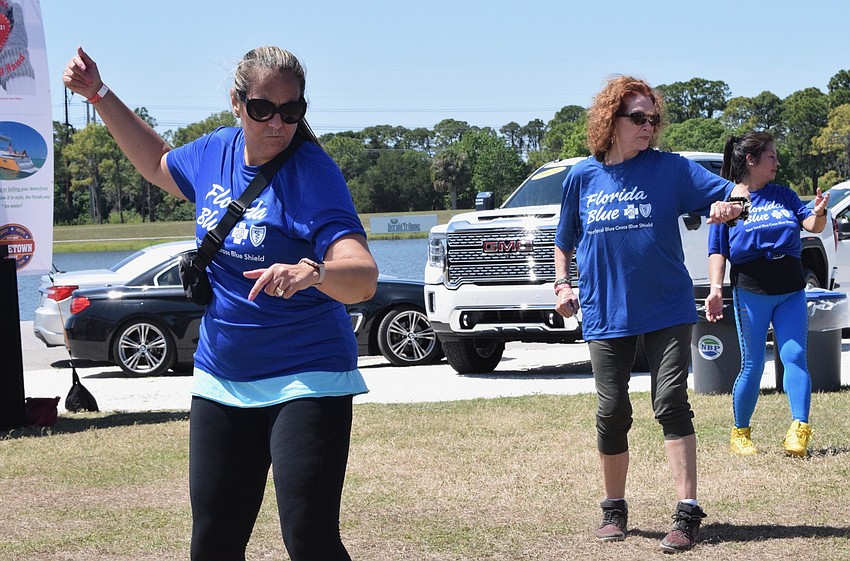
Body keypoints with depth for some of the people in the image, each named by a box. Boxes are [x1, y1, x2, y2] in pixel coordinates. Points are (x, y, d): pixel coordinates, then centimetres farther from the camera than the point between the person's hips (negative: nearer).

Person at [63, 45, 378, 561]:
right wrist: (100, 95, 24)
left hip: (307, 381, -6)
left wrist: (313, 272, -49)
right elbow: (159, 163, 29)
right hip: (222, 379, 7)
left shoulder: (314, 175, -16)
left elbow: (363, 278, -28)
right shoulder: (215, 153, 4)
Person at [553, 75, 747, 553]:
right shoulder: (582, 178, 5)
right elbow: (565, 241, 18)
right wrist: (563, 285, 3)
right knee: (612, 413, 4)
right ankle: (614, 509, 21)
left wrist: (729, 206, -26)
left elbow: (733, 196, -4)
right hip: (607, 314, 2)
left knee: (672, 403, -9)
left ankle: (688, 511, -7)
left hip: (667, 310, -2)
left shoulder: (669, 168, -1)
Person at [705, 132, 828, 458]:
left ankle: (799, 430, -13)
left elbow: (812, 226, 10)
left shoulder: (783, 195, 12)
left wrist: (820, 212, -13)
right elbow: (717, 251, -1)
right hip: (750, 291, -3)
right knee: (752, 365, 1)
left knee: (795, 356, -8)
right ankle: (740, 434, 14)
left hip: (790, 290, 3)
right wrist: (715, 289, -14)